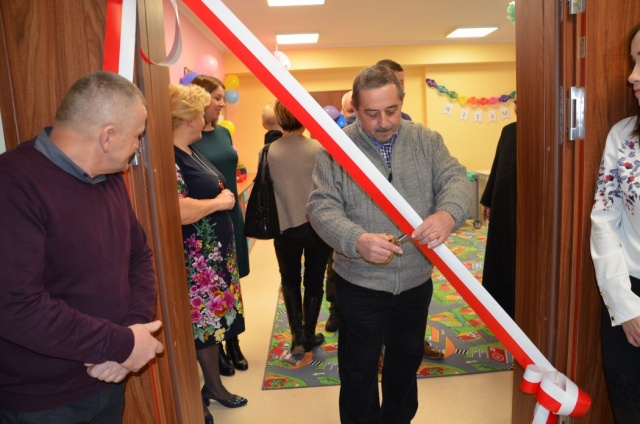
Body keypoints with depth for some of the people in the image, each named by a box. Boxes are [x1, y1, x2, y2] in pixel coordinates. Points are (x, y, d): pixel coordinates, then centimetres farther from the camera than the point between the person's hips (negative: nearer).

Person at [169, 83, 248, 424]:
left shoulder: (190, 151, 12)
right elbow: (178, 211, -32)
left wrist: (224, 195, 8)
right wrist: (219, 202, -18)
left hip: (215, 254, 10)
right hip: (194, 261, -10)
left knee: (212, 320, 19)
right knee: (196, 327, 4)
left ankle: (214, 384, 36)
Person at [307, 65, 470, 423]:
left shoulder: (427, 140, -1)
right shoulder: (336, 148, -10)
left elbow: (455, 180, -9)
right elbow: (322, 207, -15)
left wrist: (448, 213, -33)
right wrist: (357, 240, -34)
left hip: (416, 281, 4)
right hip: (360, 285, -3)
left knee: (407, 361, 25)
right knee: (359, 371, 13)